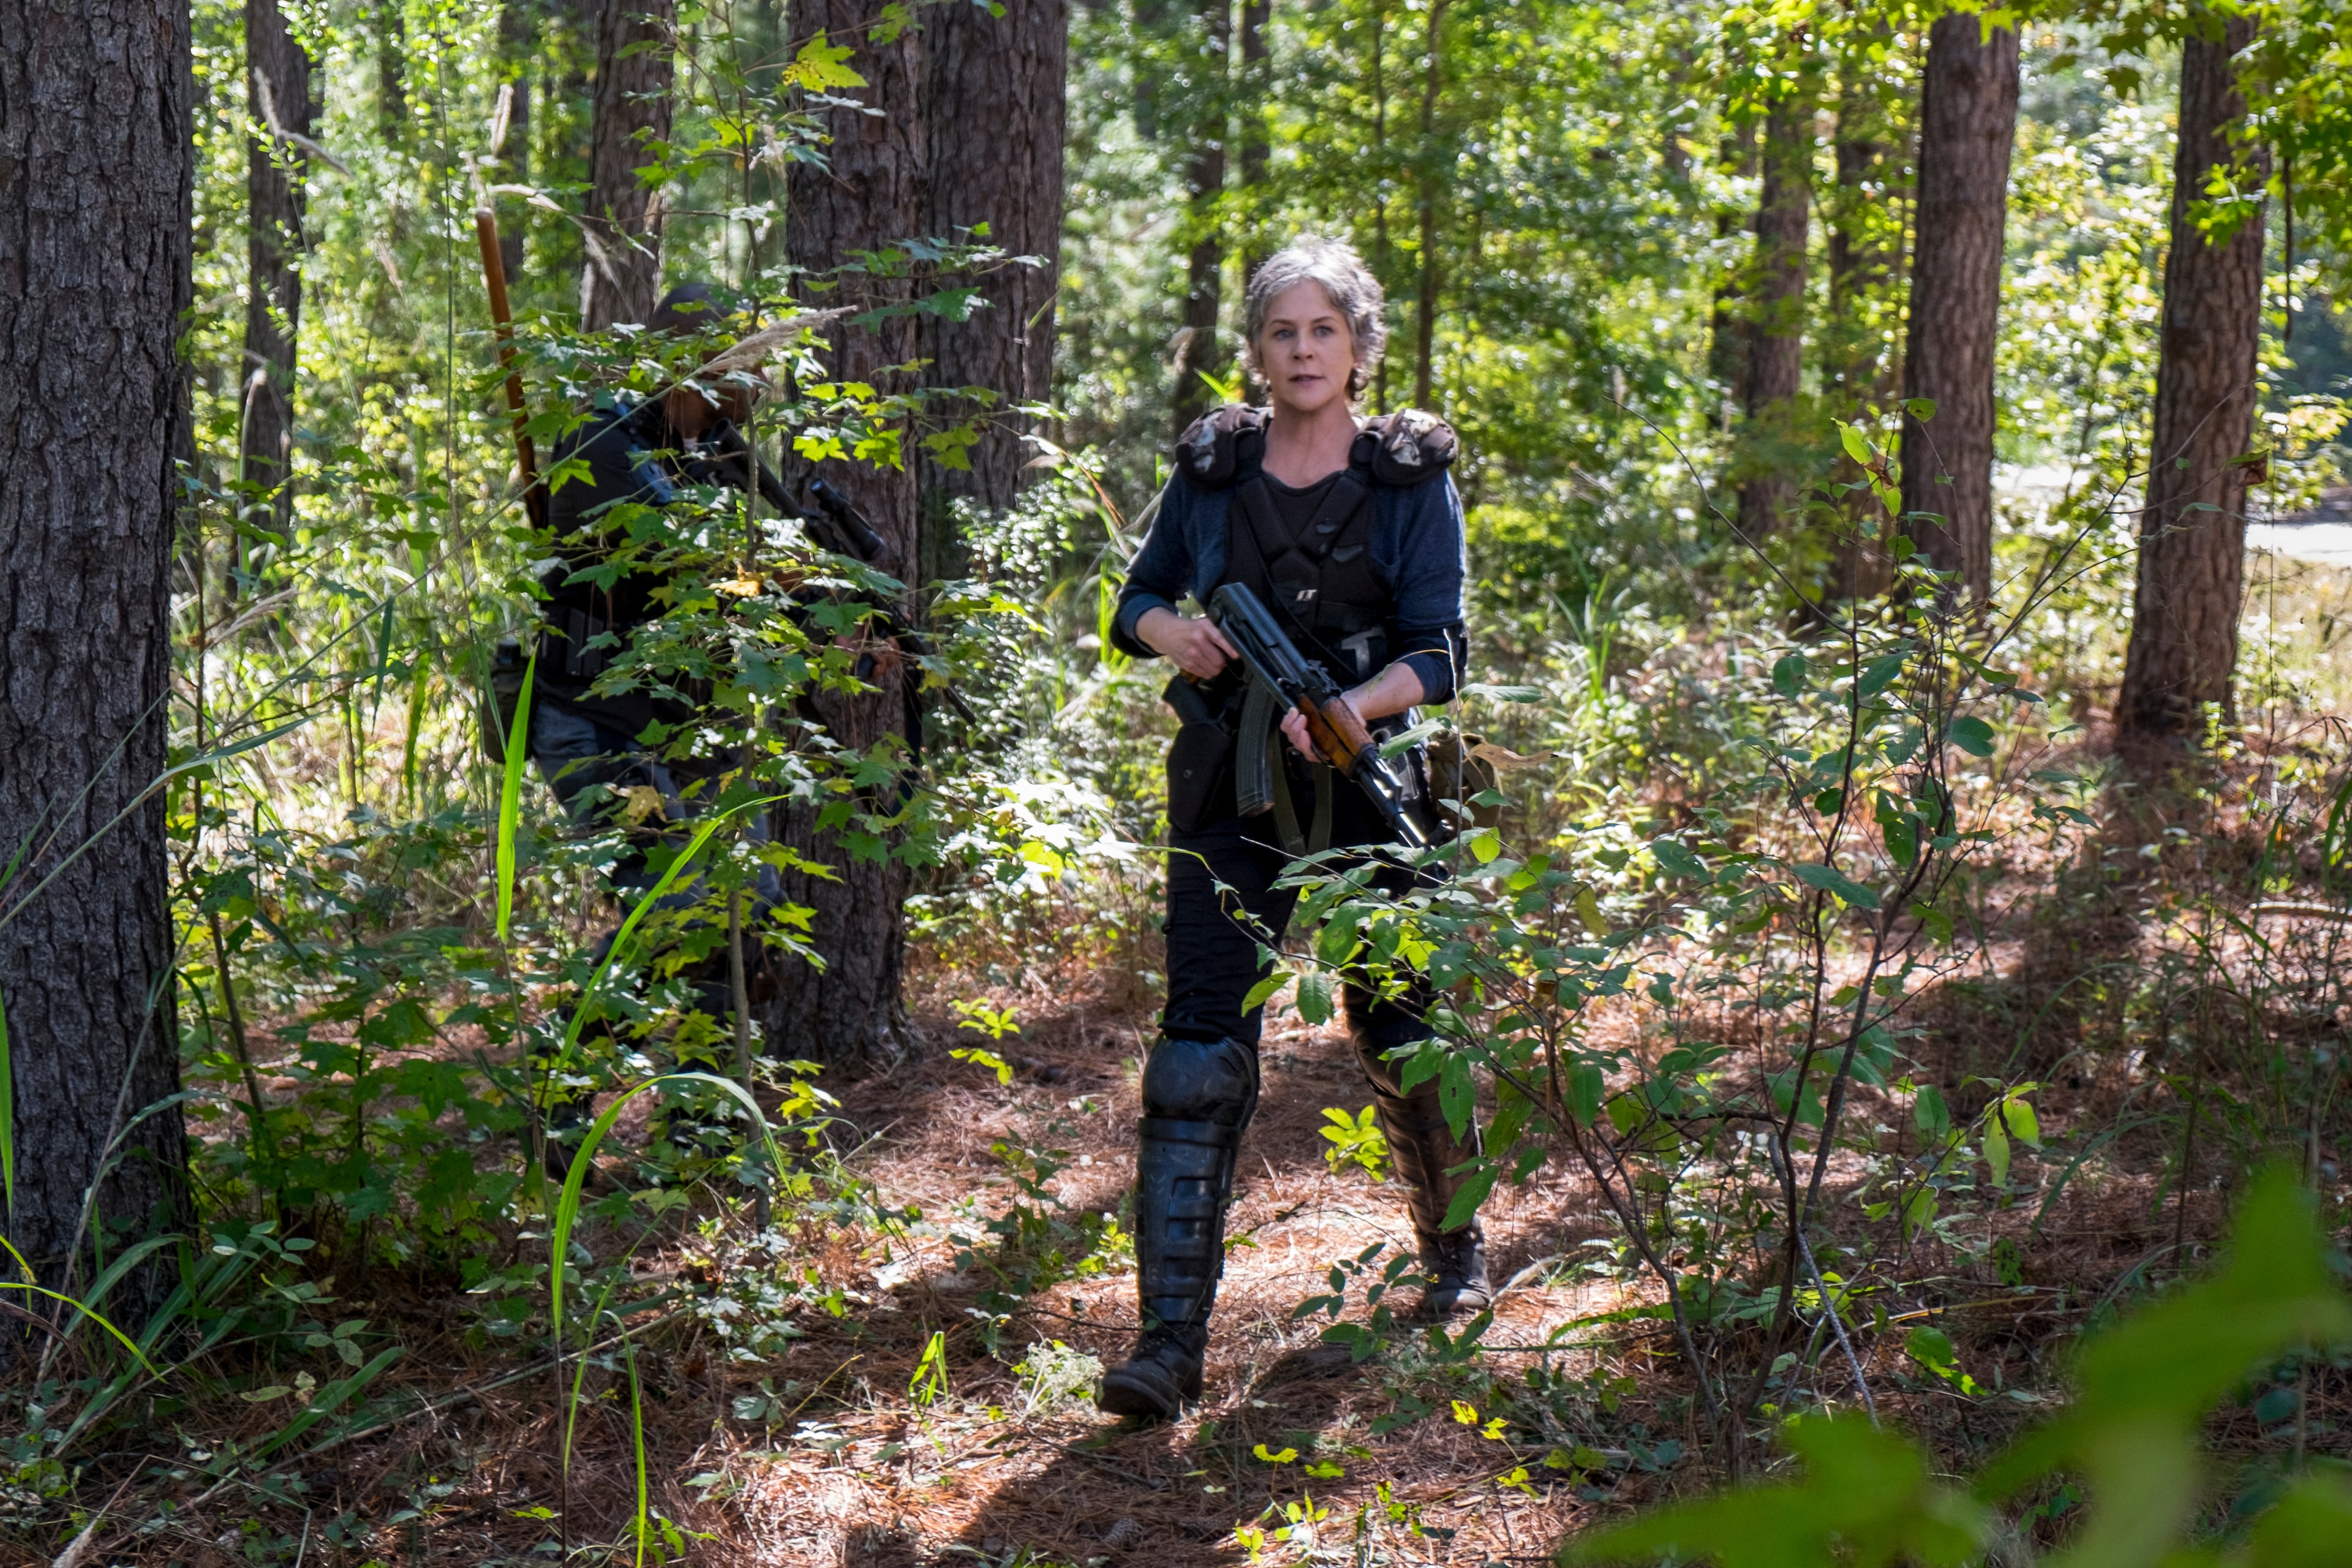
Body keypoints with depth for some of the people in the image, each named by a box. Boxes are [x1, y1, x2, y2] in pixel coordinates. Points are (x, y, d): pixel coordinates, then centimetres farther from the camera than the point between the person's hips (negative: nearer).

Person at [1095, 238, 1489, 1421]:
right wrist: (1169, 631, -9)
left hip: (1368, 791, -1)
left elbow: (1439, 655, -7)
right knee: (1199, 1053, -8)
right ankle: (1172, 1338, -9)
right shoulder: (1210, 468, 6)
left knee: (1400, 1035, 11)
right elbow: (1135, 602, 15)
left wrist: (1349, 708, -26)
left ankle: (1454, 1246, 39)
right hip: (1229, 794, 1)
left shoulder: (1411, 478, 0)